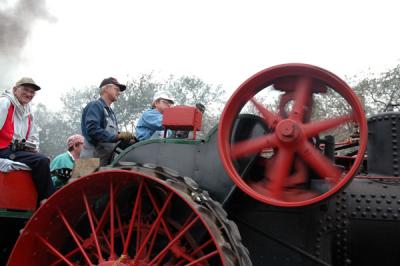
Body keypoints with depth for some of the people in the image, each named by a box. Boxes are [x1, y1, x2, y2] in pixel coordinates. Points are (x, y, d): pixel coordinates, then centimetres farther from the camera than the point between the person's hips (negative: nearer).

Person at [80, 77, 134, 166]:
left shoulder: (111, 112, 22)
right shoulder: (95, 106, -4)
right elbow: (92, 130, -20)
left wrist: (126, 140, 2)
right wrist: (118, 136, -21)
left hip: (107, 161, 9)